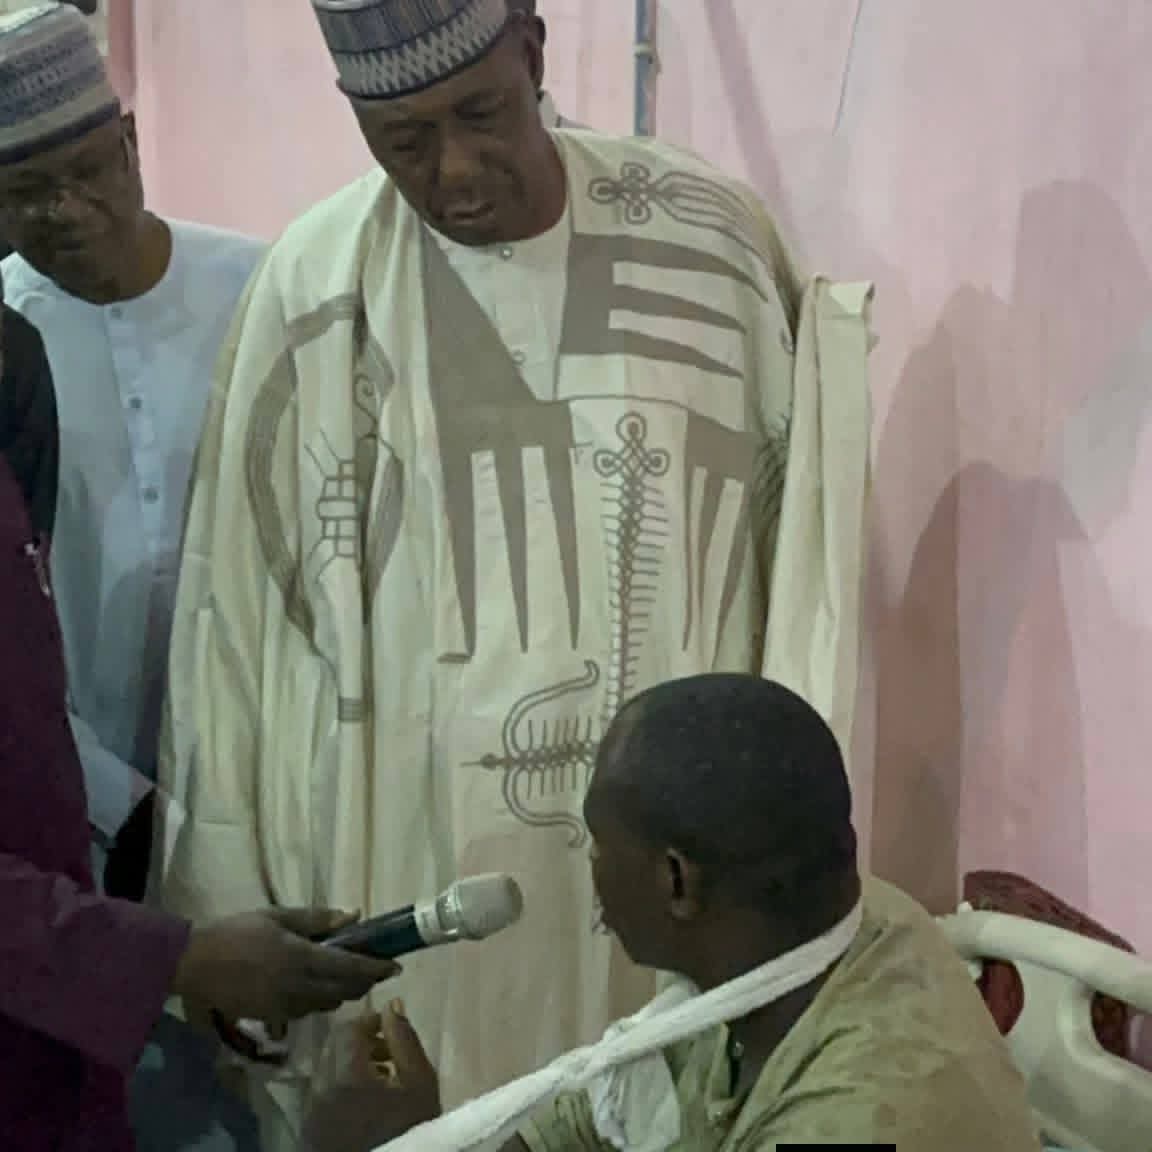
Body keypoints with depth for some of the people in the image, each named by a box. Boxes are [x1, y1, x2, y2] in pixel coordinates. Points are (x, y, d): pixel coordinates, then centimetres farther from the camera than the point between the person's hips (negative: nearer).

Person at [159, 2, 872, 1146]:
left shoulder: (712, 233, -4)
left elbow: (803, 536, 3)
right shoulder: (309, 288, -6)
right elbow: (234, 611, -1)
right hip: (413, 843, 0)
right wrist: (228, 909, 2)